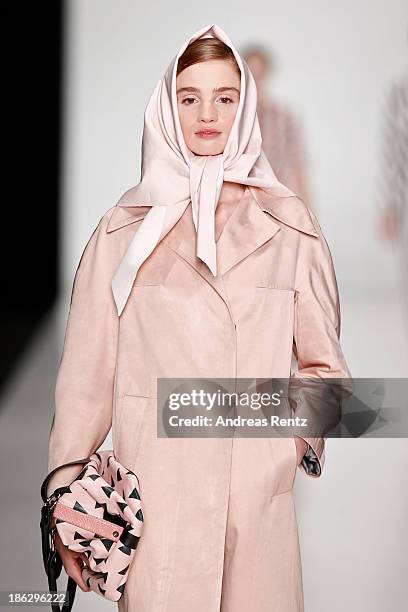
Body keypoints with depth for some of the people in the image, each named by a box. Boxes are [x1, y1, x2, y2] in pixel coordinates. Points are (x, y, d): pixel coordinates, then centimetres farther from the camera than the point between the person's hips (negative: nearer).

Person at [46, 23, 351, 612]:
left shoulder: (290, 226, 6)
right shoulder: (125, 230, 3)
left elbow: (323, 362, 10)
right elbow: (86, 373, 2)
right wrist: (66, 498, -2)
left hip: (259, 495, 1)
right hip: (154, 493, -1)